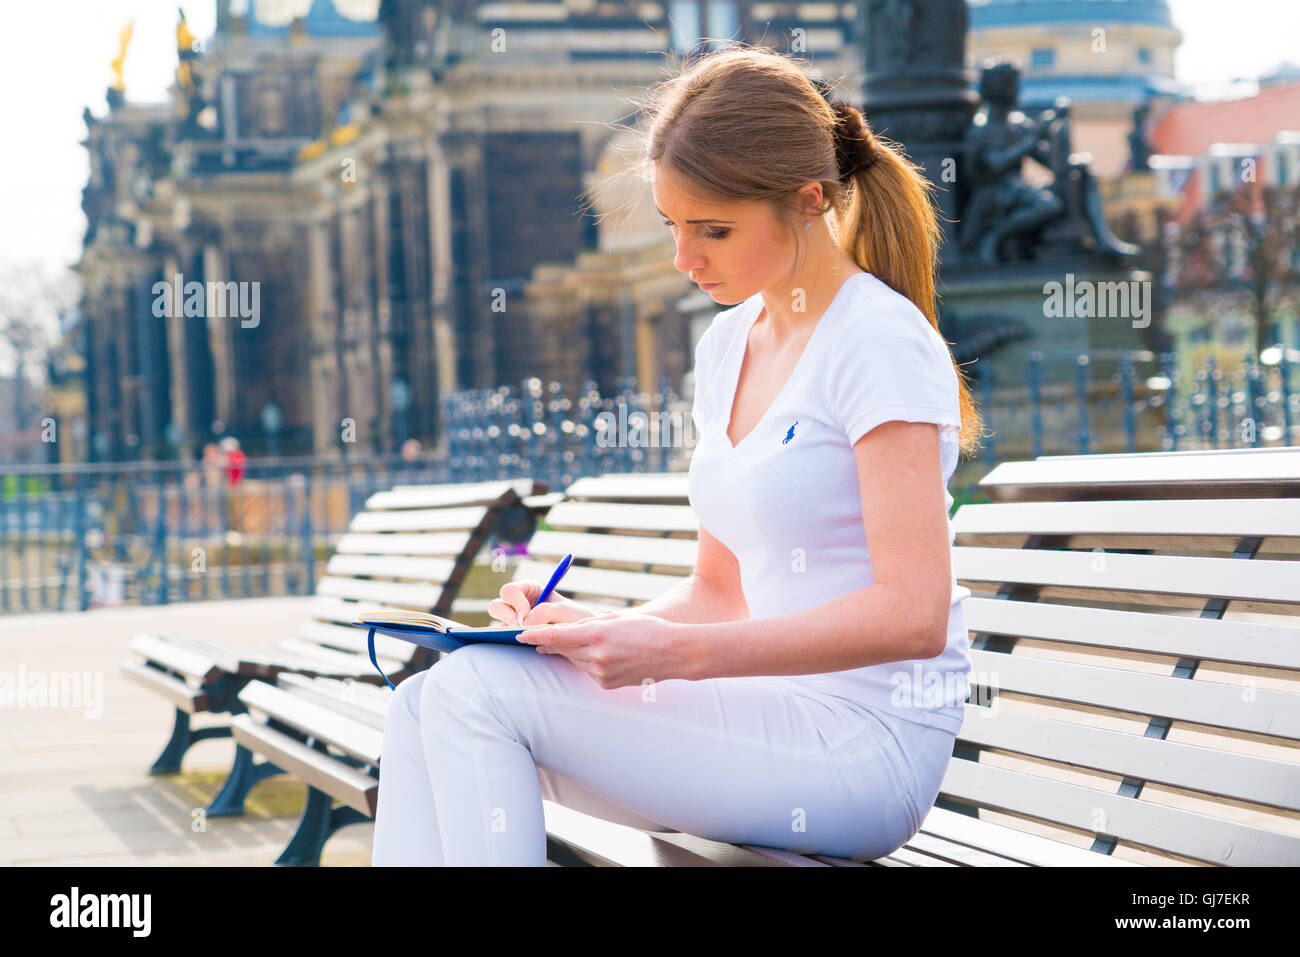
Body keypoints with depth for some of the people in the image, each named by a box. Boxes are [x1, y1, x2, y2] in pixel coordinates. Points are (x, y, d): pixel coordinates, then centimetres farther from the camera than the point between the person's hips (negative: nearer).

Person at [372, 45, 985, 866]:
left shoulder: (880, 342, -11)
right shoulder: (728, 344, 16)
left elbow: (913, 615, -20)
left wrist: (676, 654, -24)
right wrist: (600, 629, -1)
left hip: (866, 738, -8)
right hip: (770, 720, 8)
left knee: (477, 690, -19)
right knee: (424, 704, -7)